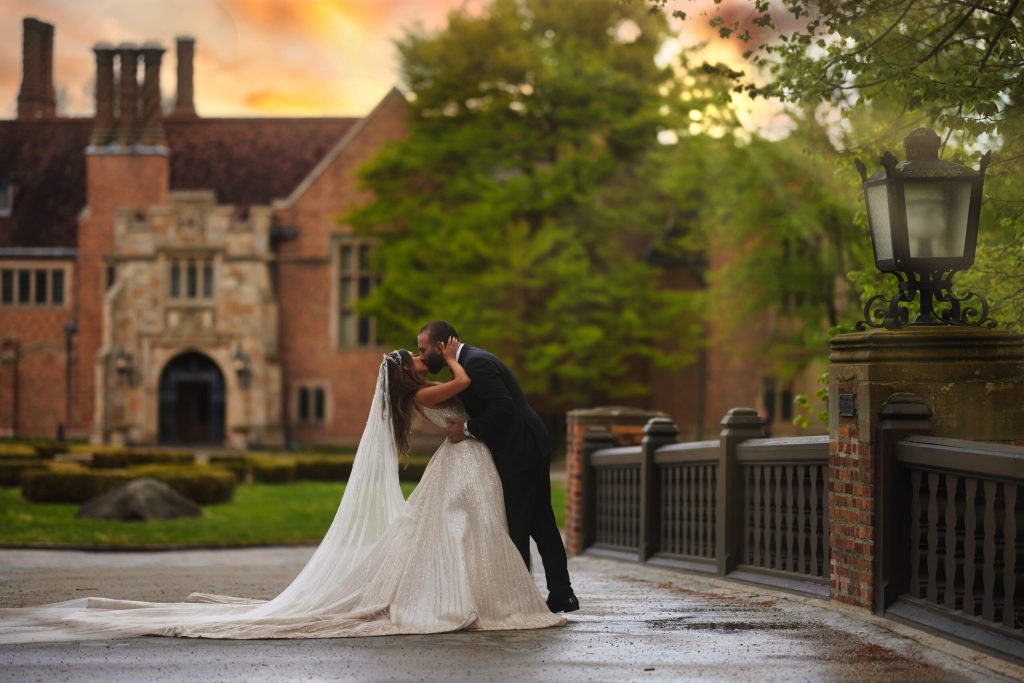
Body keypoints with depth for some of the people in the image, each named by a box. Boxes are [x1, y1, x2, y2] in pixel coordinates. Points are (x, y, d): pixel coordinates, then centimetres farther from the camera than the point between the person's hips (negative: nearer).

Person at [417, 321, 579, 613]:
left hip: (521, 452, -10)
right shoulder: (473, 360, 15)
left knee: (515, 528, -4)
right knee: (541, 524, 12)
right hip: (530, 450, 10)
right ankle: (561, 595, 15)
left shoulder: (476, 363, -17)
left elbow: (503, 408, -24)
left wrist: (468, 429, -17)